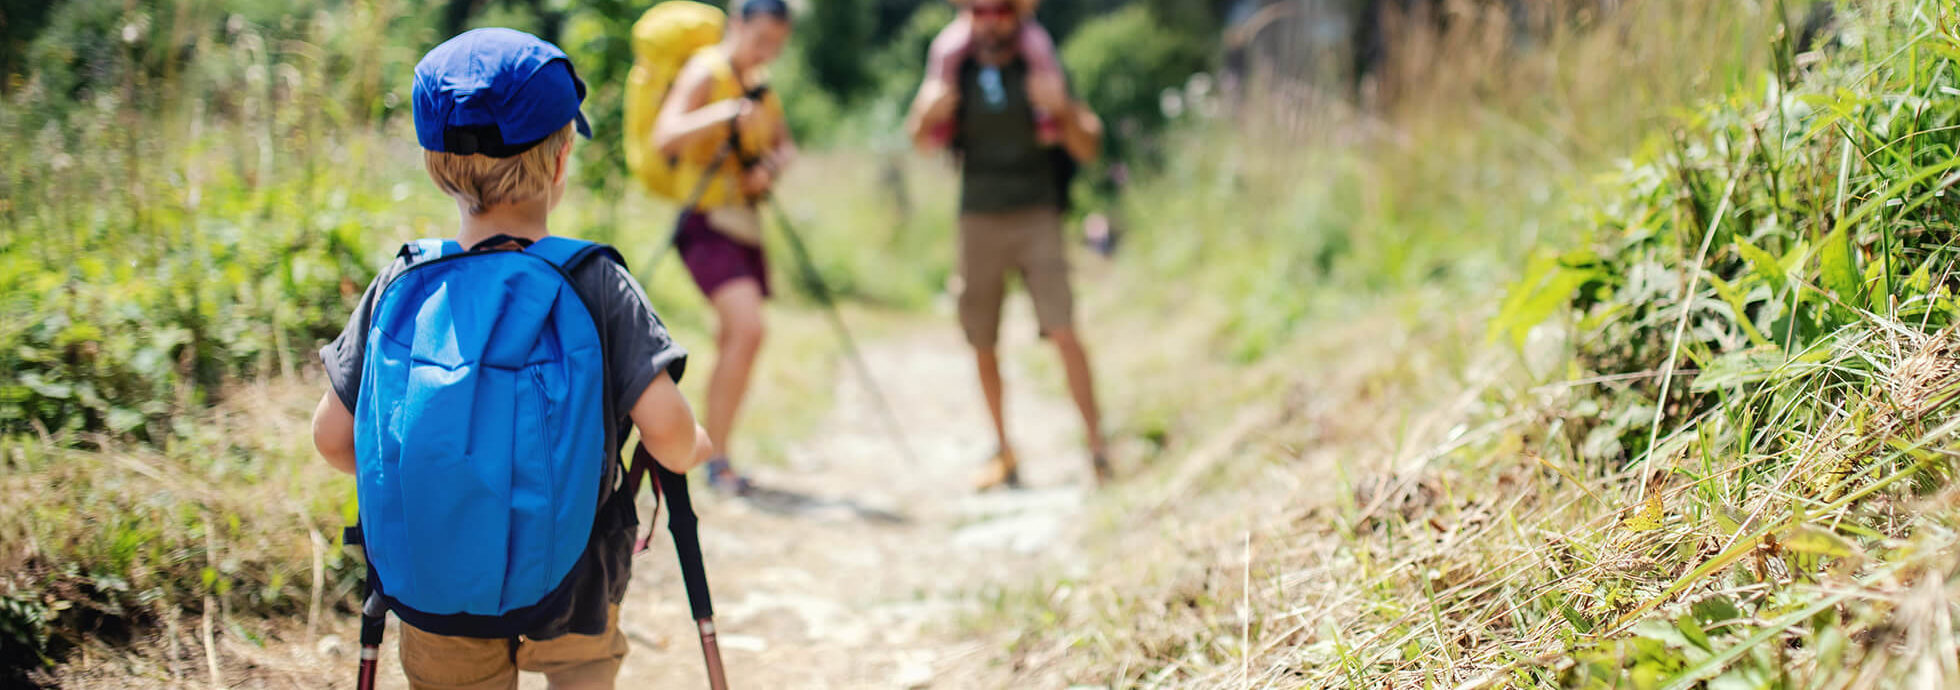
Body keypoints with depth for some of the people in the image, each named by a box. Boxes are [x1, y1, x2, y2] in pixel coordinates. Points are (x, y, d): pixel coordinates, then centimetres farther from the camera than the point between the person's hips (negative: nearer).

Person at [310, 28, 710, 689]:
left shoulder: (398, 286, -7)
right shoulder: (596, 286, -16)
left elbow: (332, 436, -2)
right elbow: (666, 433, -21)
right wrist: (695, 447, 2)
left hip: (430, 603, 2)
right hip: (566, 599, -2)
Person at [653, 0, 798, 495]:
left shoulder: (760, 85, 14)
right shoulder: (706, 72, -9)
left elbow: (786, 146, 14)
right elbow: (665, 136, -22)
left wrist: (770, 166, -8)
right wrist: (724, 114, -36)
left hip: (744, 222, 8)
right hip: (707, 220, -8)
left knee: (735, 340, 9)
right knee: (747, 328, -21)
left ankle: (710, 451, 19)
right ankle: (717, 458, -15)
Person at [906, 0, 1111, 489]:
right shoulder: (957, 74, 6)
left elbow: (1088, 150, -3)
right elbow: (923, 142, 1)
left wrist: (1065, 112, -23)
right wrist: (931, 114, -22)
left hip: (1036, 216, -3)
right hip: (978, 221, 3)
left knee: (1064, 333, -14)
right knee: (982, 344, 6)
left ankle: (1097, 447, -11)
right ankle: (1004, 454, 19)